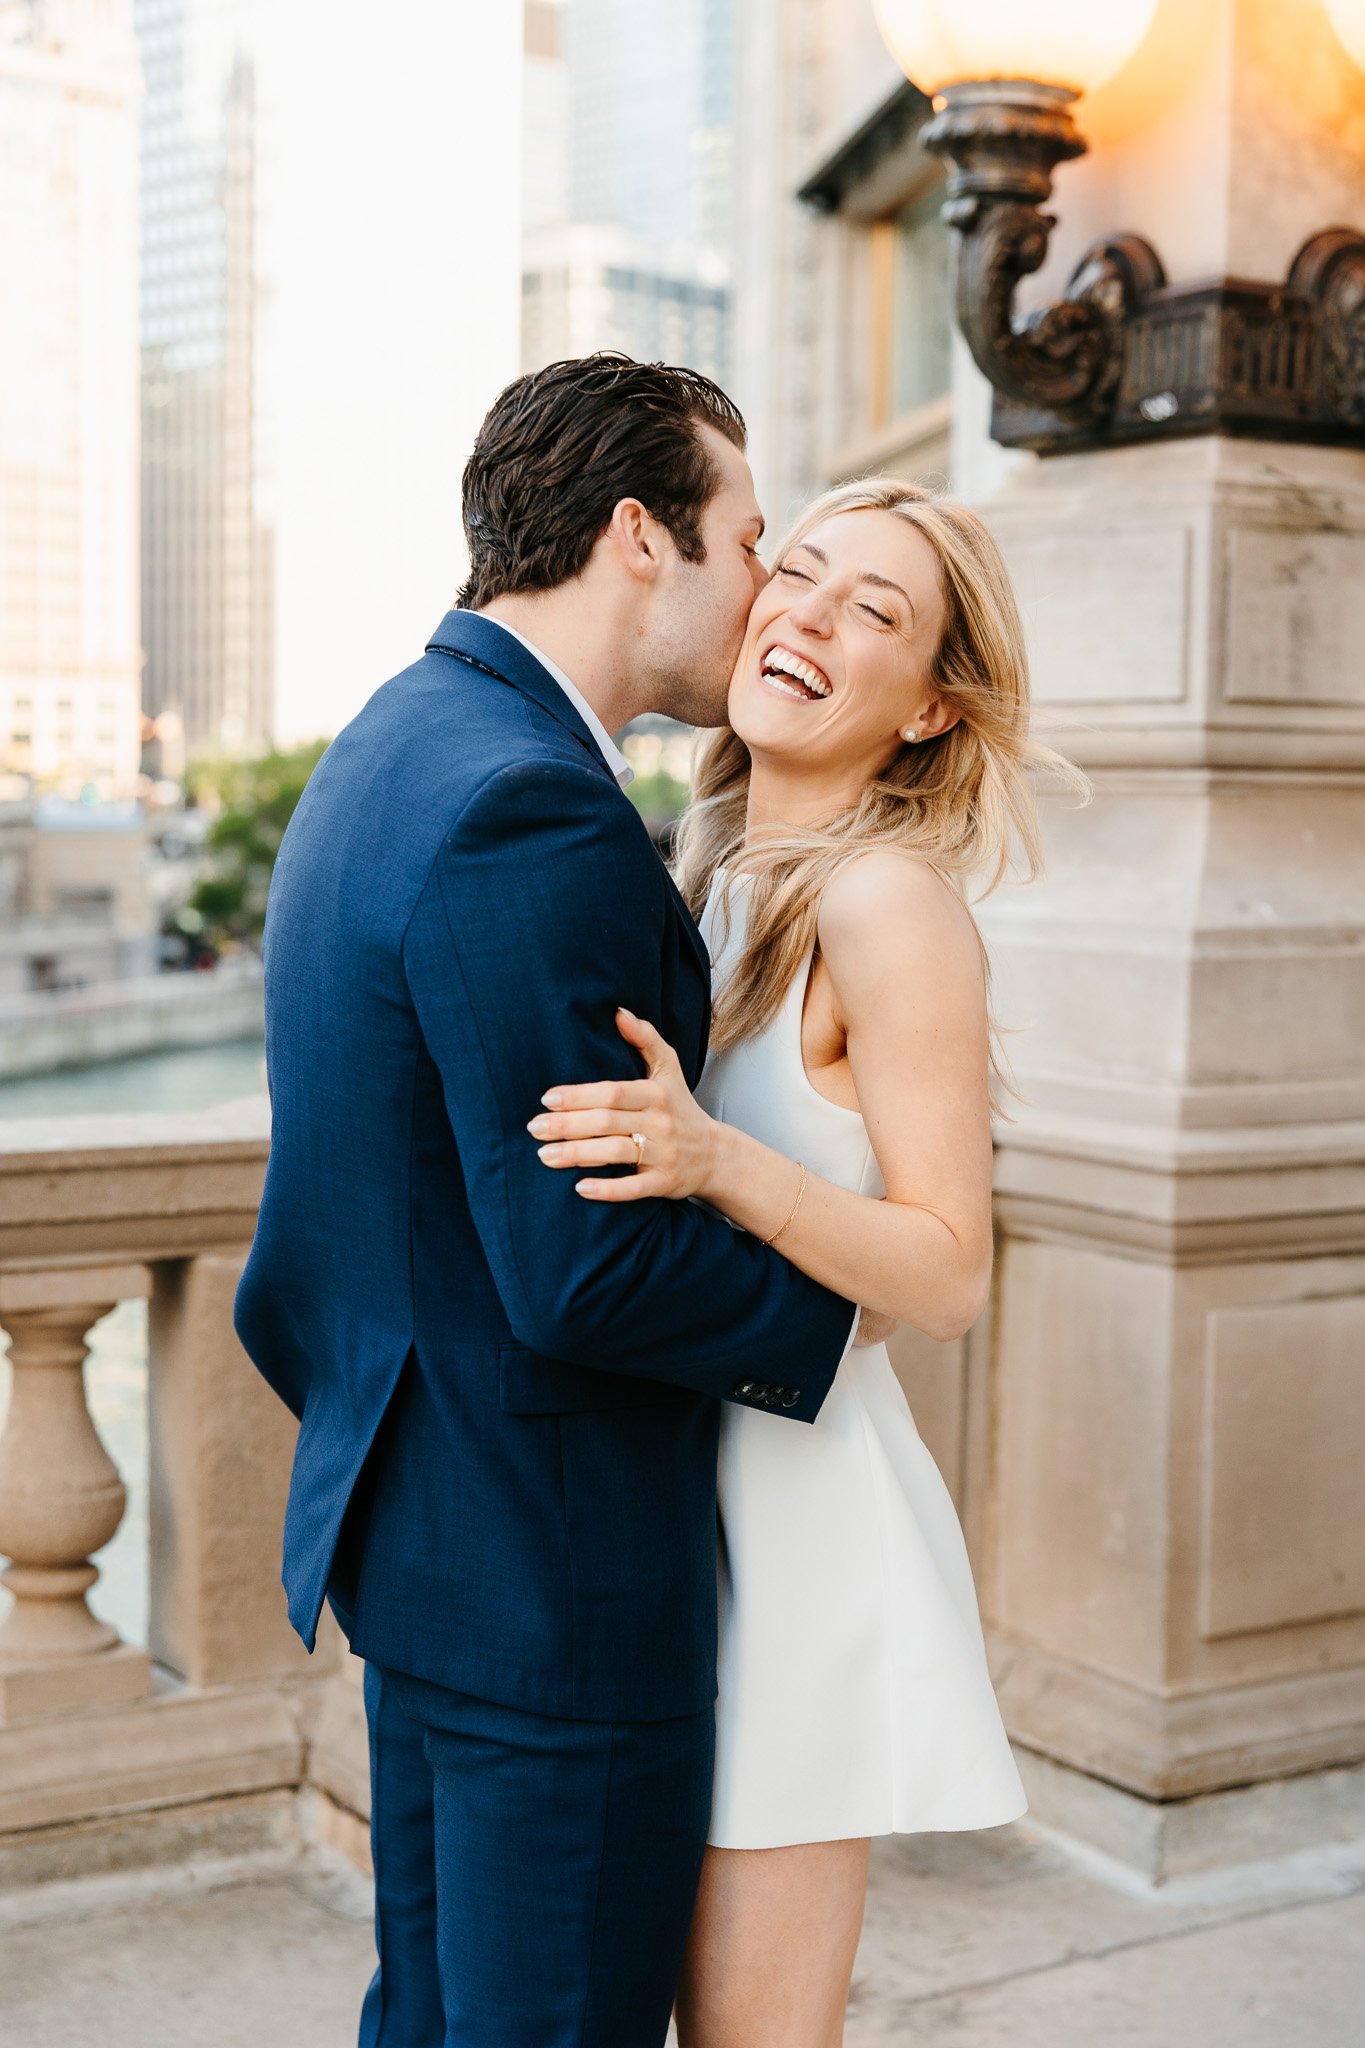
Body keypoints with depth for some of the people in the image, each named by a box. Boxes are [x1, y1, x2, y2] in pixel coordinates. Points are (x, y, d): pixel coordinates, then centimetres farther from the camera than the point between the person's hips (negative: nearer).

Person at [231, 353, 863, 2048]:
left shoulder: (398, 745, 9)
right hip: (545, 1562, -10)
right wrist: (839, 1303, -10)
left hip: (420, 1514, 10)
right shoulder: (528, 815, -24)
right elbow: (585, 1271, -26)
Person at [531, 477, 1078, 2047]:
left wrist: (721, 1163, -30)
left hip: (798, 1517, -8)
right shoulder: (710, 874, 9)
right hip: (676, 1490, 8)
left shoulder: (894, 902, -15)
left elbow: (949, 1277, -18)